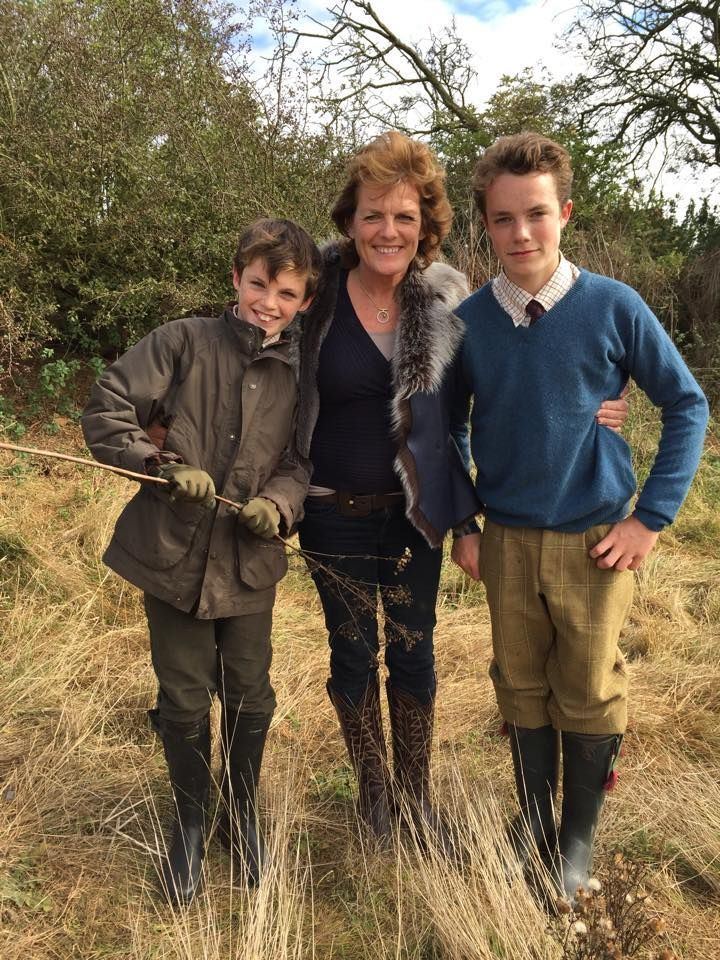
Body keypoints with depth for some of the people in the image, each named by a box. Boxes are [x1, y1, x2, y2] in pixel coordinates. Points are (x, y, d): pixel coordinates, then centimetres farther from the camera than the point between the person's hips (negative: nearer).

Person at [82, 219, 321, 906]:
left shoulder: (300, 374, 3)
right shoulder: (185, 341, -8)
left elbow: (301, 462, 5)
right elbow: (104, 410, -8)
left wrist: (278, 504, -15)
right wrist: (164, 465, -20)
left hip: (249, 561, 2)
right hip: (172, 555, -2)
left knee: (250, 699, 12)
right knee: (184, 702, 11)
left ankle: (241, 812, 39)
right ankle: (191, 822, 37)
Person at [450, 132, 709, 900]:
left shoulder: (613, 308, -11)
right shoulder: (467, 321, -4)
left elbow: (686, 405, -3)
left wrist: (652, 518, -8)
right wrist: (462, 525, 4)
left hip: (595, 540, -2)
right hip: (506, 540, 2)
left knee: (589, 694, 10)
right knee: (521, 687, 15)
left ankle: (578, 837, 32)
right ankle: (533, 819, 37)